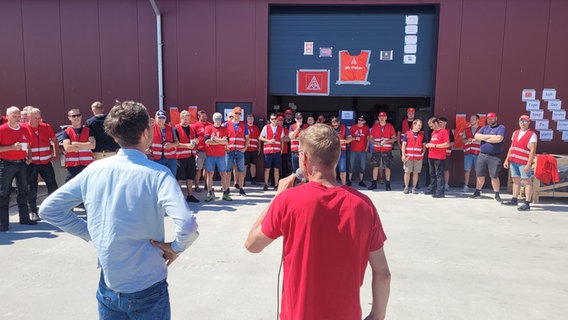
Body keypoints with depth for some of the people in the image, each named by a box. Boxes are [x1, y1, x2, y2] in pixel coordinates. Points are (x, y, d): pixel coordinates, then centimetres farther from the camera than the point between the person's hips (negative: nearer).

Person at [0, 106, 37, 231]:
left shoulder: (24, 130, 8)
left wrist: (28, 157, 7)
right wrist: (12, 147, -20)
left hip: (21, 164, 5)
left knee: (23, 192, 11)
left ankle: (24, 218, 21)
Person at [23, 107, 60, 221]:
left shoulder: (46, 127, 4)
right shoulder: (23, 128, -5)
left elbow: (55, 141, 15)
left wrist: (56, 155, 8)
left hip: (46, 163, 2)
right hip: (31, 164, -2)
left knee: (53, 186, 4)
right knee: (32, 189, 5)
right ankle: (33, 212, 17)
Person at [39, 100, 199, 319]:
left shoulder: (94, 170, -4)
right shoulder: (158, 174, -19)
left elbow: (48, 209, 4)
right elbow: (187, 225, -31)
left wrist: (90, 234, 5)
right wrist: (176, 248, -12)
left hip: (107, 287, 4)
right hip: (147, 289, -4)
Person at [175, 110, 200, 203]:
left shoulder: (192, 128, 15)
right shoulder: (176, 129, -5)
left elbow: (197, 140, 20)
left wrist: (195, 141, -3)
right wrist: (187, 145, -20)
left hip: (191, 156, 6)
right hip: (181, 156, -6)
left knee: (190, 176, 12)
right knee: (179, 177, -1)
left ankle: (190, 195, 22)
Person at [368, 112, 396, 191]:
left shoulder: (390, 126, 5)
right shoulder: (375, 126, 8)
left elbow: (394, 138, 3)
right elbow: (370, 138, 8)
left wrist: (387, 141, -15)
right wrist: (376, 143, -12)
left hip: (387, 150, -1)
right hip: (376, 150, 1)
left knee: (387, 167, -2)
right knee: (375, 166, 2)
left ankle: (387, 184, 5)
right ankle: (374, 183, 11)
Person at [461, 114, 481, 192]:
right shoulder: (466, 130, 16)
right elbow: (463, 140, 15)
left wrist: (475, 139, -14)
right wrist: (467, 140, -6)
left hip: (477, 152, -3)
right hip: (468, 152, 3)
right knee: (467, 170, 4)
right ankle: (466, 186, 10)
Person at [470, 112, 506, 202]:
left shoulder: (501, 128, -1)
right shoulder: (484, 128, 15)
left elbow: (499, 139, -18)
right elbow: (476, 136, 0)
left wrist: (485, 138, -6)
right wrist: (490, 136, -9)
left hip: (495, 157, -4)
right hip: (482, 155, 4)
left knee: (494, 176, 0)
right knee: (480, 175, 9)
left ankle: (497, 194, 12)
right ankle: (477, 192, 21)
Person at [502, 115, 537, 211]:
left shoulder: (532, 134, -6)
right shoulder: (515, 133, 15)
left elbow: (533, 150, -12)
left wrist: (529, 164, -18)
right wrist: (507, 160, 13)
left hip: (524, 163, -6)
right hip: (513, 161, 7)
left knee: (527, 181, -2)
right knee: (516, 180, 13)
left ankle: (527, 203, -1)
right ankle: (514, 200, 22)